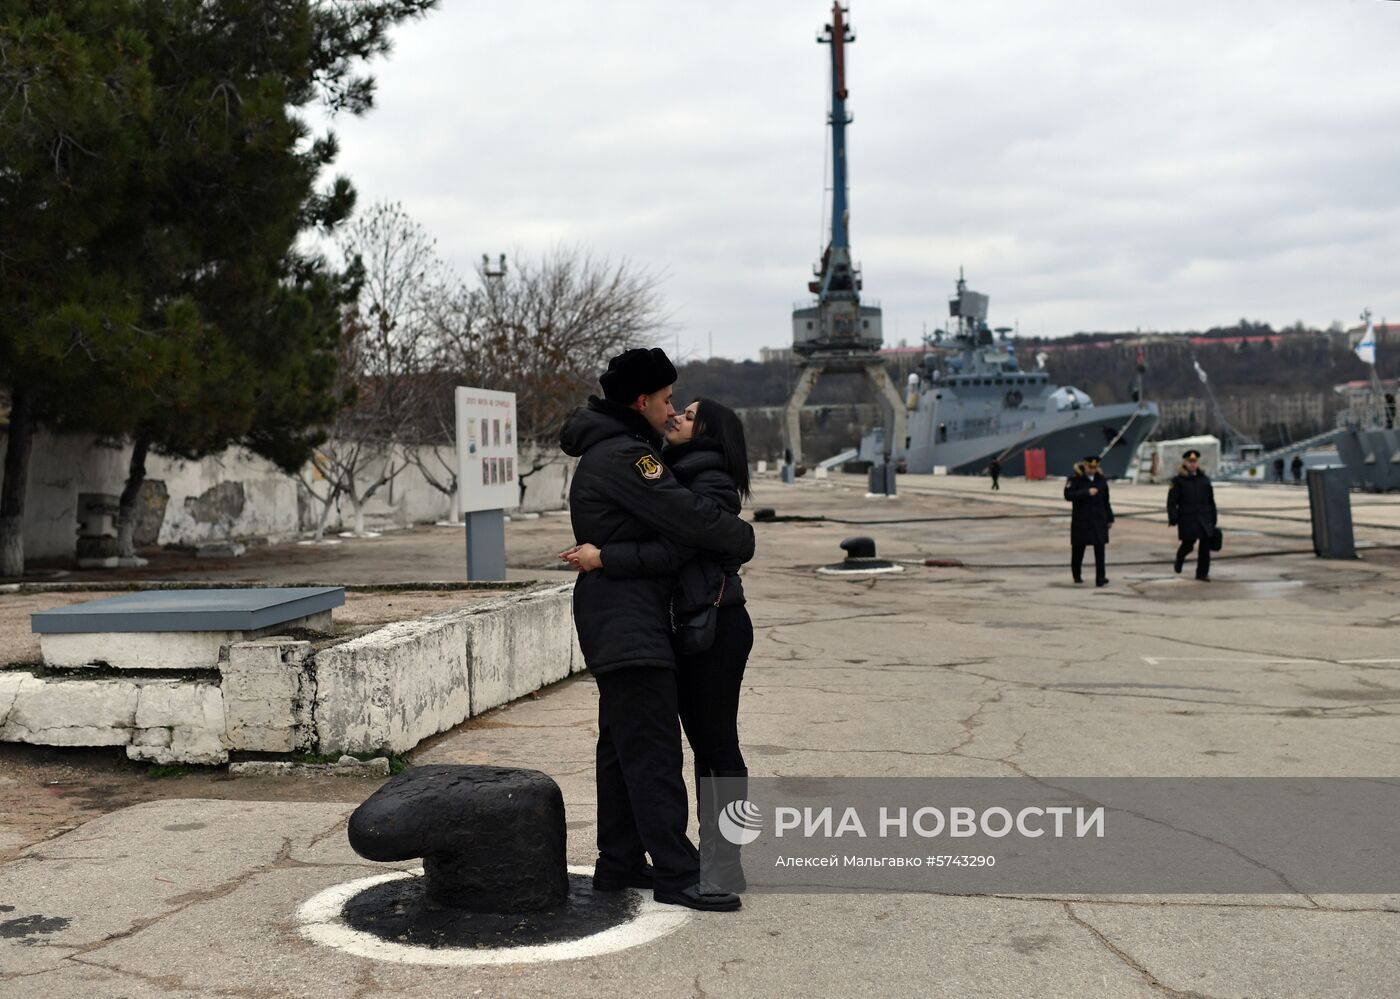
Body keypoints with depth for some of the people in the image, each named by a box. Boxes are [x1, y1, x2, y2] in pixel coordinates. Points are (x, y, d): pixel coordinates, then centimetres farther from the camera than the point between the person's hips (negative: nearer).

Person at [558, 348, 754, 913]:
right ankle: (676, 875, -8)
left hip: (618, 625, 11)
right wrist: (742, 539, -6)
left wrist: (717, 559, 7)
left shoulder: (613, 451, 19)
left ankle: (620, 864, 22)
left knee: (623, 747, 14)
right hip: (628, 626, -11)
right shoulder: (622, 456, -16)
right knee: (653, 749, -10)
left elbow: (660, 523, 19)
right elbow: (685, 515, -22)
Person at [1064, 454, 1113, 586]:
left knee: (1100, 549, -7)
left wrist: (1110, 519, 15)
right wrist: (1087, 492, -24)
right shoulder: (1075, 479, -5)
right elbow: (1068, 495, -19)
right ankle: (1077, 575, 26)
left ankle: (1100, 578, -9)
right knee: (1078, 548, 8)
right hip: (1081, 520, -2)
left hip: (1099, 520, 2)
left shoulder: (1101, 480, 8)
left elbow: (1106, 501, 14)